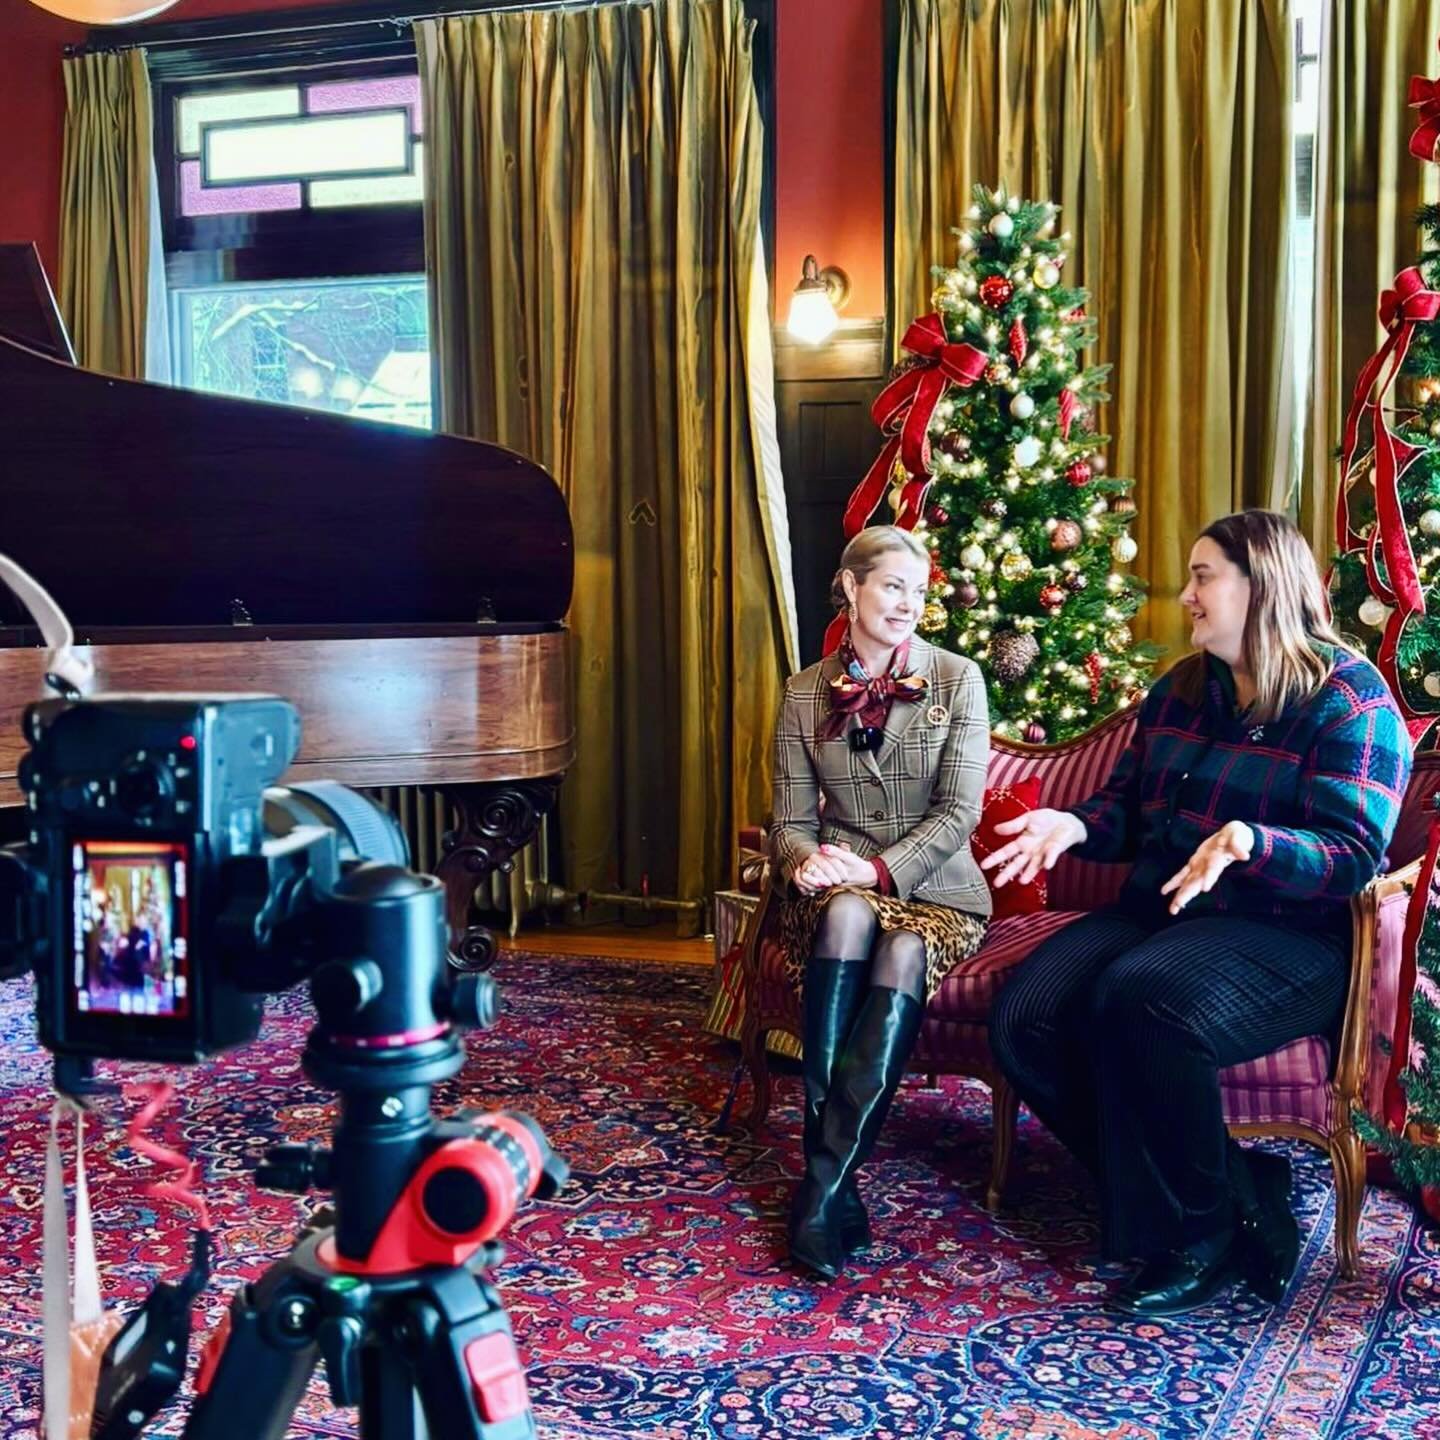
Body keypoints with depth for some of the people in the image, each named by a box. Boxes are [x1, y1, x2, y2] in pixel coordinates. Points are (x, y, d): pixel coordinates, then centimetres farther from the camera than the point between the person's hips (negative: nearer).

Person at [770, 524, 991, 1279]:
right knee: (849, 917, -35)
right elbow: (790, 818, 6)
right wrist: (804, 861, -18)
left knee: (903, 954, -36)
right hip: (839, 888, 1)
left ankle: (825, 1181, -35)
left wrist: (879, 869, -20)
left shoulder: (958, 680, 2)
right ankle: (832, 1182, -36)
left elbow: (959, 812, -6)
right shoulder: (806, 691, 8)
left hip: (933, 888, -1)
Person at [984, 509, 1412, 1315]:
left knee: (1142, 1002, -38)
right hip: (1158, 911, 8)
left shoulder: (1350, 699, -6)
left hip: (1289, 936, -7)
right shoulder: (1179, 691, 16)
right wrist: (1076, 825, 0)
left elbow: (1354, 856, -15)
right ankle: (1240, 1196, -9)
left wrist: (1249, 843, -34)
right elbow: (1130, 807, 23)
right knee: (1025, 1020, -18)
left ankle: (1199, 1239, -14)